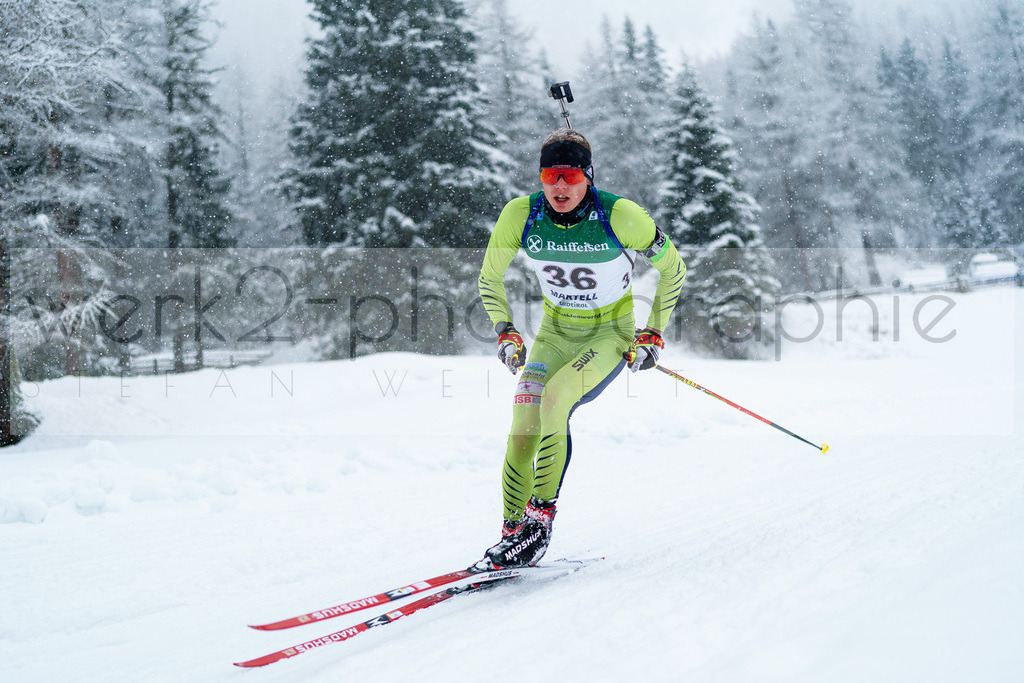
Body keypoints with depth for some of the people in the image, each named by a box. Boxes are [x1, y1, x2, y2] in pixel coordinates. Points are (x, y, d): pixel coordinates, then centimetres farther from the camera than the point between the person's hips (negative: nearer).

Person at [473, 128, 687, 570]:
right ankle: (512, 533, 1)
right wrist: (504, 333, -1)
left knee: (553, 400, -28)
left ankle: (541, 516, -16)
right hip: (555, 331, 3)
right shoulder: (520, 215, -14)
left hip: (611, 334, -3)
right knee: (523, 429, -13)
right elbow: (490, 278, 5)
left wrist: (653, 334, -7)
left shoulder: (620, 216, -22)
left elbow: (673, 270, -7)